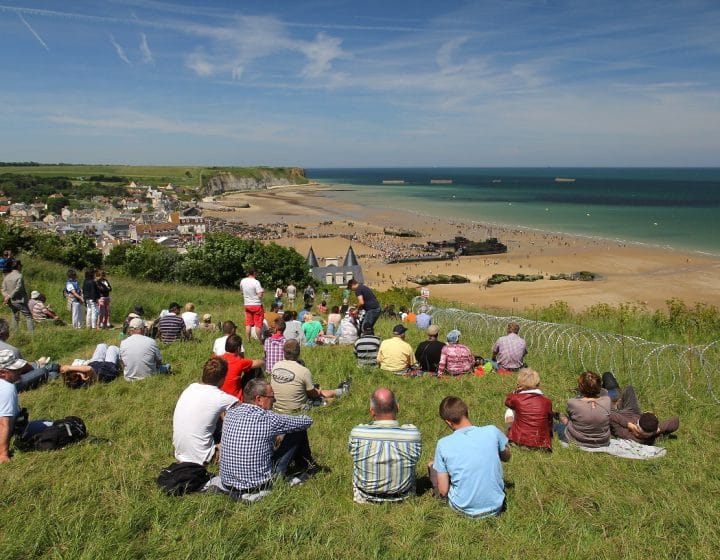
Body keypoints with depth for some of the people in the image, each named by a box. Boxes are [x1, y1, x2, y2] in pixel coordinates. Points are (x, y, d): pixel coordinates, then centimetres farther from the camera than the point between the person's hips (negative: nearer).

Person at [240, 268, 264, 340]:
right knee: (258, 324, 2)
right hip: (257, 305, -5)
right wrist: (262, 290, -2)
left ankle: (248, 340, 12)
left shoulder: (243, 281, 0)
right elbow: (260, 295, -21)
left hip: (247, 305, 5)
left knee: (248, 324, 10)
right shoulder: (256, 282, -18)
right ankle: (259, 340, 7)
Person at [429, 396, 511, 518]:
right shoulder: (492, 431, -11)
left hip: (463, 509, -2)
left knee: (432, 466, 18)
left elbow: (443, 491, -9)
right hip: (496, 507, 2)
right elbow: (506, 457, 11)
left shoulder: (443, 444, -14)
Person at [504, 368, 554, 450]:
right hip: (540, 444, 1)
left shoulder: (516, 398, -12)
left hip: (518, 441, -1)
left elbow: (507, 401, 15)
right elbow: (550, 422, 8)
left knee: (510, 411, 19)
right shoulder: (547, 402, -7)